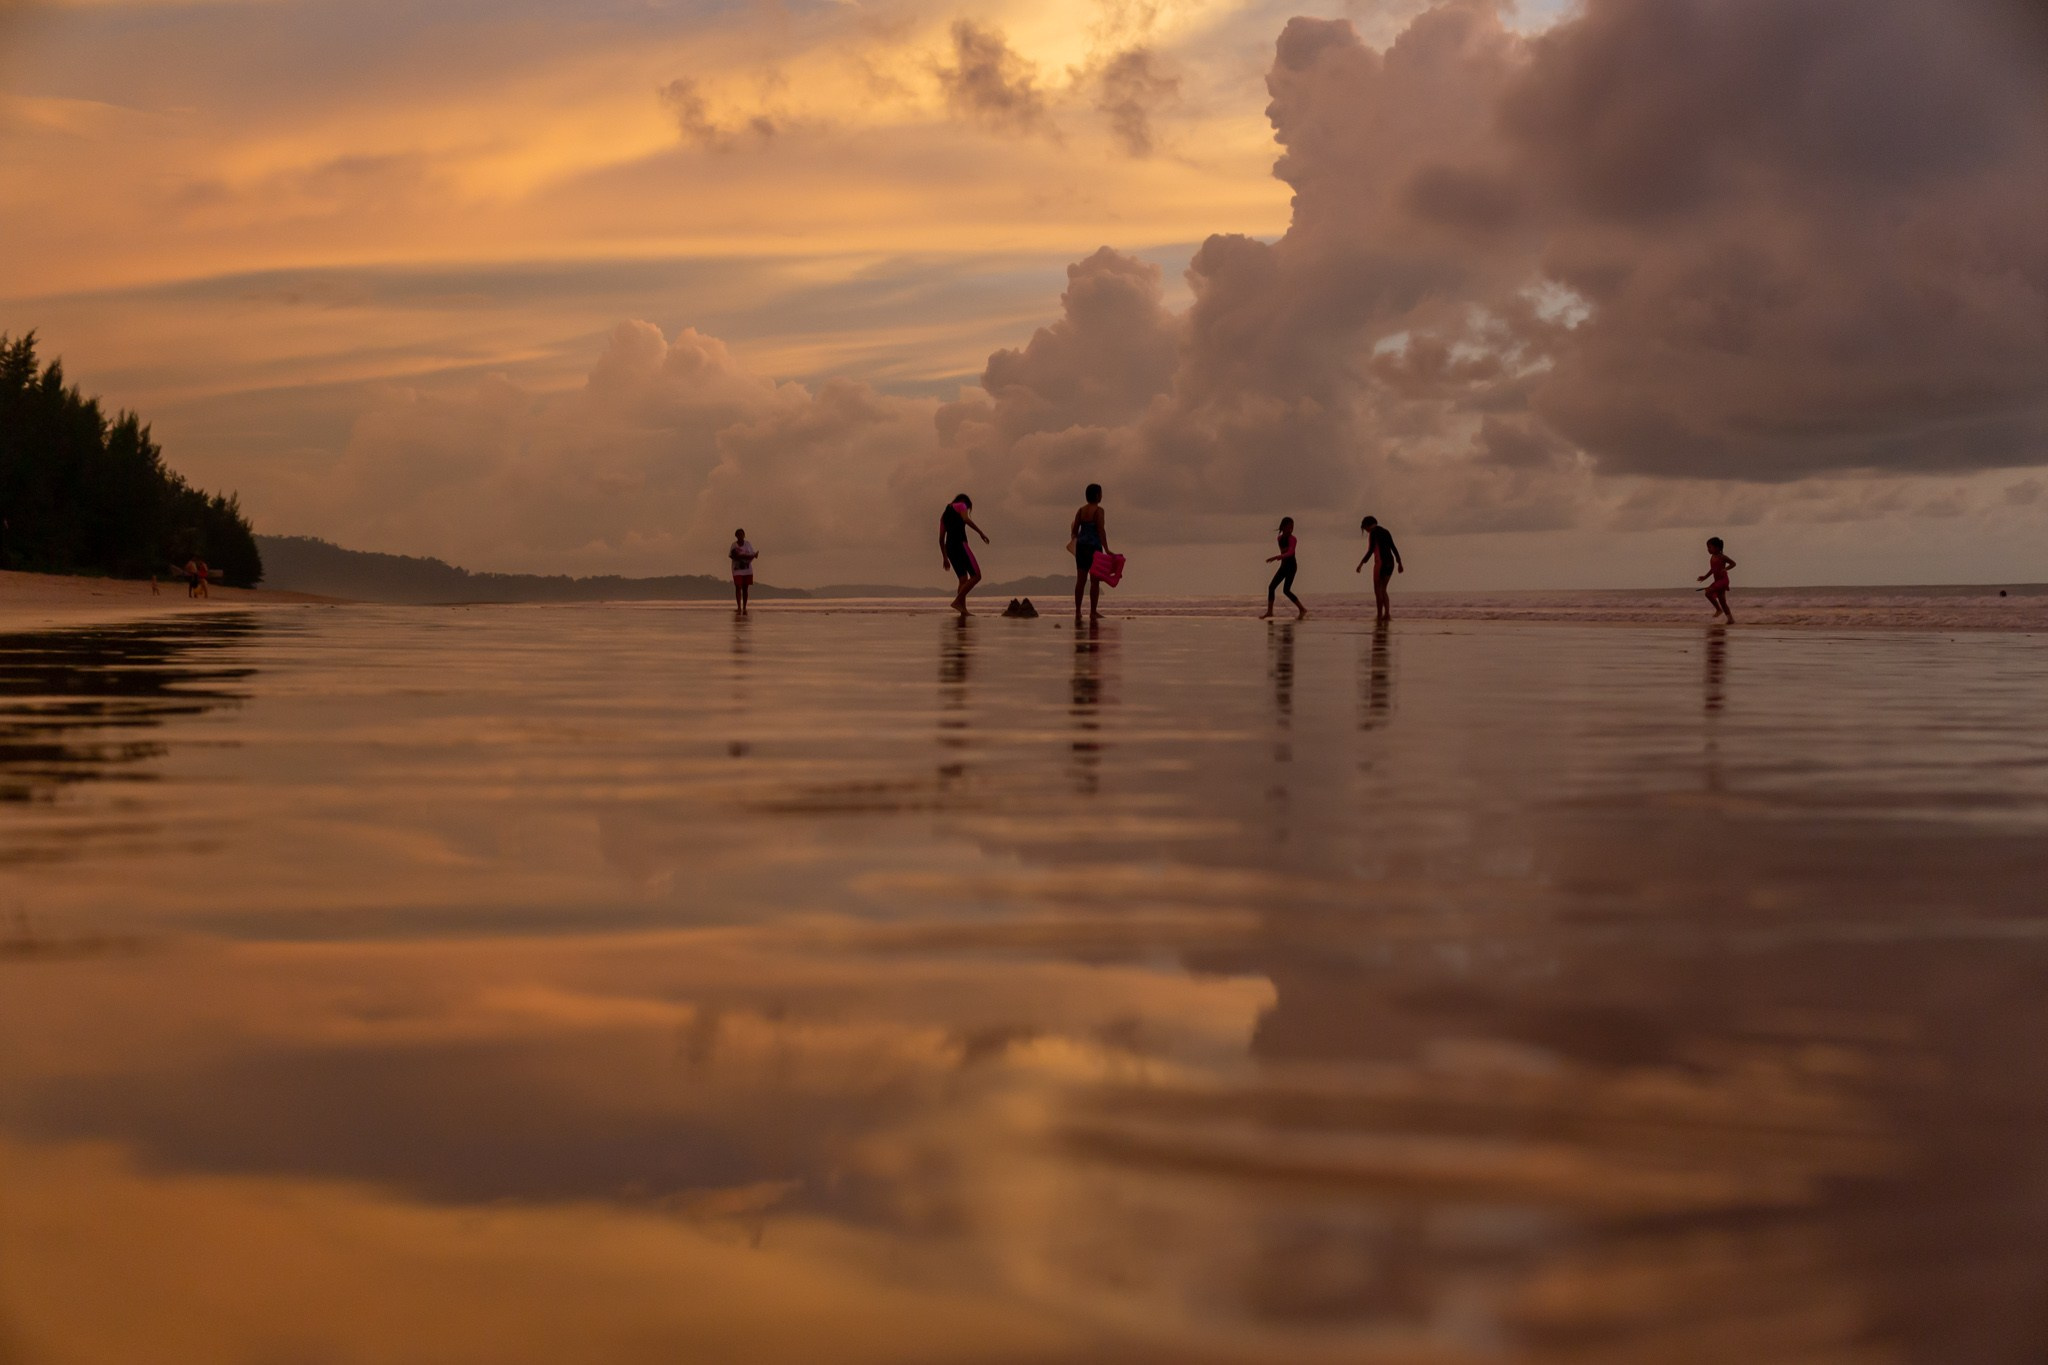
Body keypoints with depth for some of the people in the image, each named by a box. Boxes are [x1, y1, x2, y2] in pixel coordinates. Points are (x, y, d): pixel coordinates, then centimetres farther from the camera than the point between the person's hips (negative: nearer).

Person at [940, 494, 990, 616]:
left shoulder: (944, 515, 28)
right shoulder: (960, 505, 8)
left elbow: (941, 539, 24)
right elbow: (966, 519, -14)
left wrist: (945, 558, 25)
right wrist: (981, 532, -15)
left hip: (949, 547, 8)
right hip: (960, 544, -8)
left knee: (964, 580, 8)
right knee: (976, 576, -9)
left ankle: (963, 611, -4)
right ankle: (957, 601, -21)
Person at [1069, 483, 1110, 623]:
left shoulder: (1081, 510, 8)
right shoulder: (1098, 510, -10)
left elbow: (1074, 530, 10)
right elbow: (1101, 531, -16)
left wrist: (1074, 541, 28)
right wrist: (1107, 550, -17)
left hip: (1081, 546, 6)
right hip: (1094, 546, -6)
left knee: (1080, 580, 9)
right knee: (1094, 580, -1)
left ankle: (1077, 612, 9)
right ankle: (1093, 612, -2)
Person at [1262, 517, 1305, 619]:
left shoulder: (1292, 539, -15)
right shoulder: (1280, 538, 9)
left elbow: (1290, 552, -30)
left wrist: (1276, 557, -38)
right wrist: (1279, 557, 8)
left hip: (1291, 566, -8)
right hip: (1283, 566, 8)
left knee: (1286, 590, -12)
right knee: (1271, 587, 3)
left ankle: (1302, 609, -2)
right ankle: (1269, 612, 8)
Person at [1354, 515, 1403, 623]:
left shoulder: (1373, 532, -5)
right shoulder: (1386, 532, 19)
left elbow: (1370, 550, -13)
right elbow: (1394, 548, 17)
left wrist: (1361, 564, -12)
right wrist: (1399, 563, 17)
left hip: (1381, 562, -7)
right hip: (1390, 562, 7)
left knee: (1378, 589, 0)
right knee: (1382, 589, 12)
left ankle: (1379, 615, -3)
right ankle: (1387, 614, 0)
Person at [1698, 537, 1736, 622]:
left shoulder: (1721, 557, -13)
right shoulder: (1712, 557, 12)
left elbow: (1733, 563, -9)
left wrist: (1725, 569, -23)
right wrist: (1705, 577, 17)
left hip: (1723, 579, -9)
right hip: (1717, 580, 9)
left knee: (1708, 592, -24)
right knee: (1722, 601, 7)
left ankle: (1719, 609, -11)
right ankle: (1731, 619, 13)